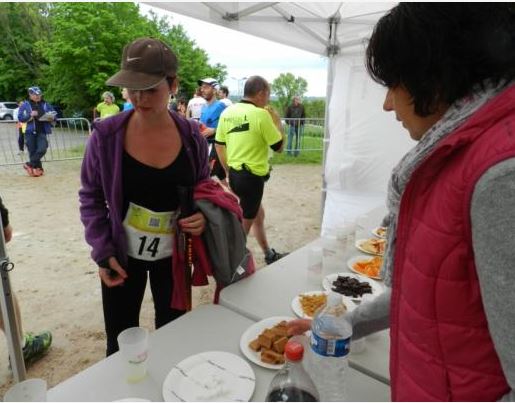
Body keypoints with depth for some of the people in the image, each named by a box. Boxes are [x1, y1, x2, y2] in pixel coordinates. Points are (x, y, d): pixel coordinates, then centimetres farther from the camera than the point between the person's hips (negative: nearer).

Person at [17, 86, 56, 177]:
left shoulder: (45, 104, 9)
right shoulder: (25, 105, 2)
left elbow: (54, 114, 15)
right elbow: (20, 118, -2)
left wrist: (51, 117, -7)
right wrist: (30, 115, -16)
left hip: (42, 131, 1)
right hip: (30, 132, -1)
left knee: (42, 149, -13)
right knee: (32, 151, 1)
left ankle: (29, 164, 3)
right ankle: (38, 168, 14)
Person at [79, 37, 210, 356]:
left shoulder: (191, 136, -10)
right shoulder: (106, 135, -15)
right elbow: (91, 197, -4)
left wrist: (203, 216, -16)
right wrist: (103, 251, -12)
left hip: (173, 255, 2)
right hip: (122, 257, -1)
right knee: (121, 346, 15)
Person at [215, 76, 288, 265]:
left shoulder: (227, 112, 5)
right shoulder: (260, 114, -15)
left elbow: (219, 146, 10)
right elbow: (279, 147, -9)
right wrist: (276, 124, 6)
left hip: (234, 174, 8)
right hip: (252, 176, -8)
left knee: (258, 213, 24)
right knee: (243, 225, 5)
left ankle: (269, 255, 40)